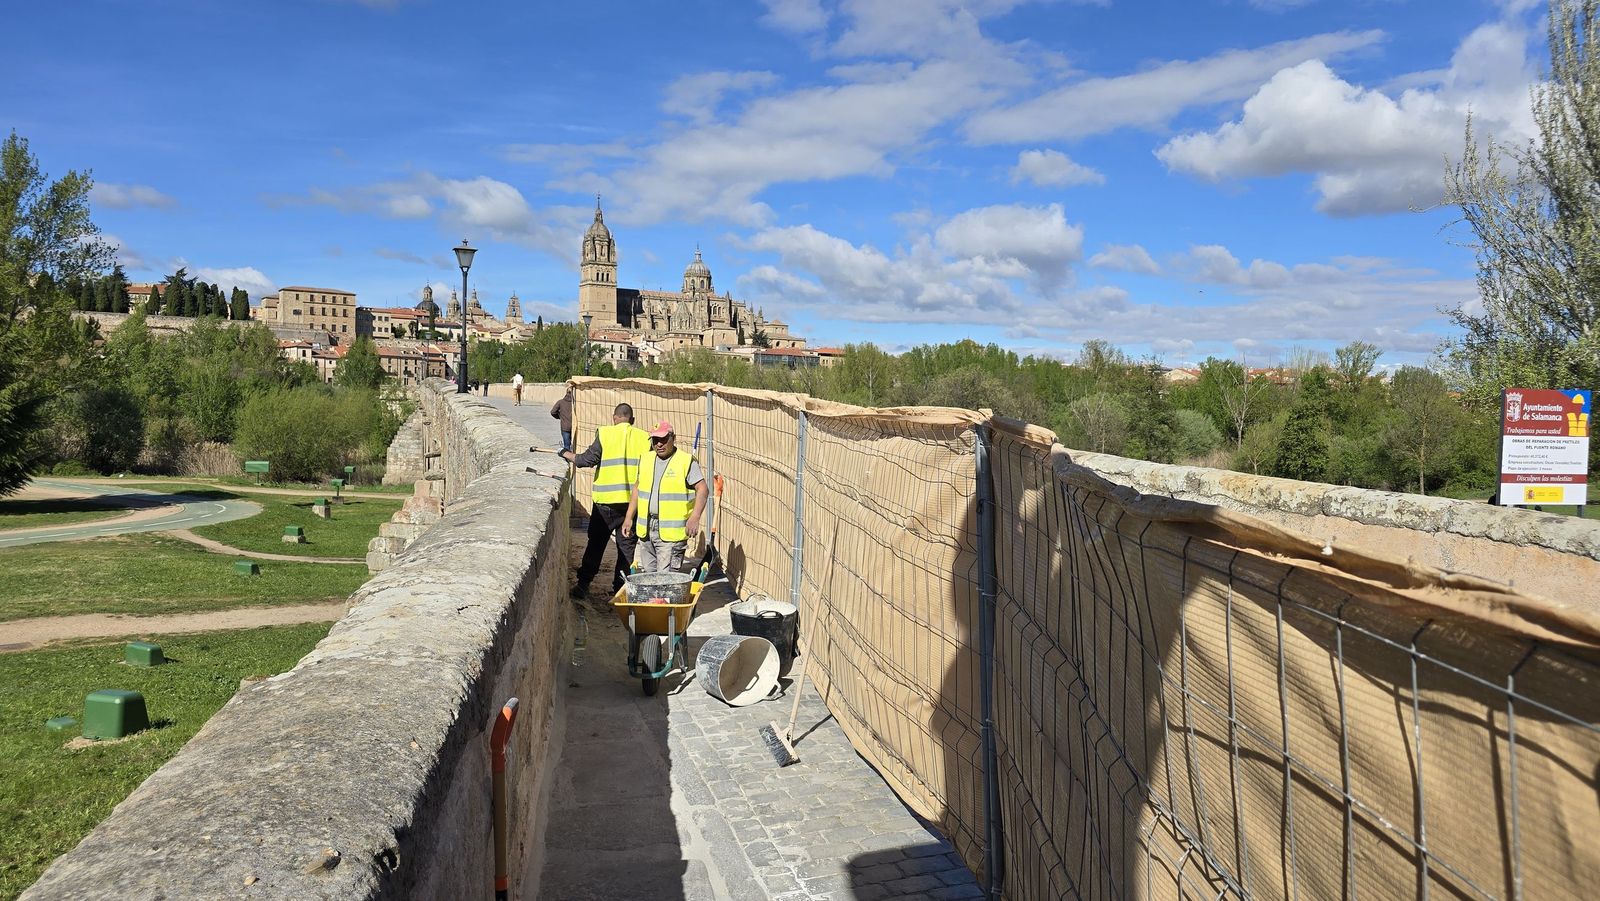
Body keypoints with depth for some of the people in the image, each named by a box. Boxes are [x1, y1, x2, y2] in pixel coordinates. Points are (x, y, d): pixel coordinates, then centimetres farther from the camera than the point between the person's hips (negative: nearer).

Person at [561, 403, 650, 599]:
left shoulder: (605, 433, -5)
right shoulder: (643, 437, 1)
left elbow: (589, 459, -8)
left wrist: (568, 455, 7)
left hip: (606, 498, -1)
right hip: (632, 499, 1)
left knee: (596, 543, 10)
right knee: (627, 544, 10)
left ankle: (583, 584, 11)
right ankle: (621, 587, 11)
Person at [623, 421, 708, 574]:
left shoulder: (687, 461, -6)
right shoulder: (646, 460, 13)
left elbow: (702, 489, -10)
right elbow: (638, 488, 21)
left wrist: (695, 517, -22)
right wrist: (629, 517, 17)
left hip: (671, 532, -6)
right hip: (646, 529, 6)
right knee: (647, 572, 11)